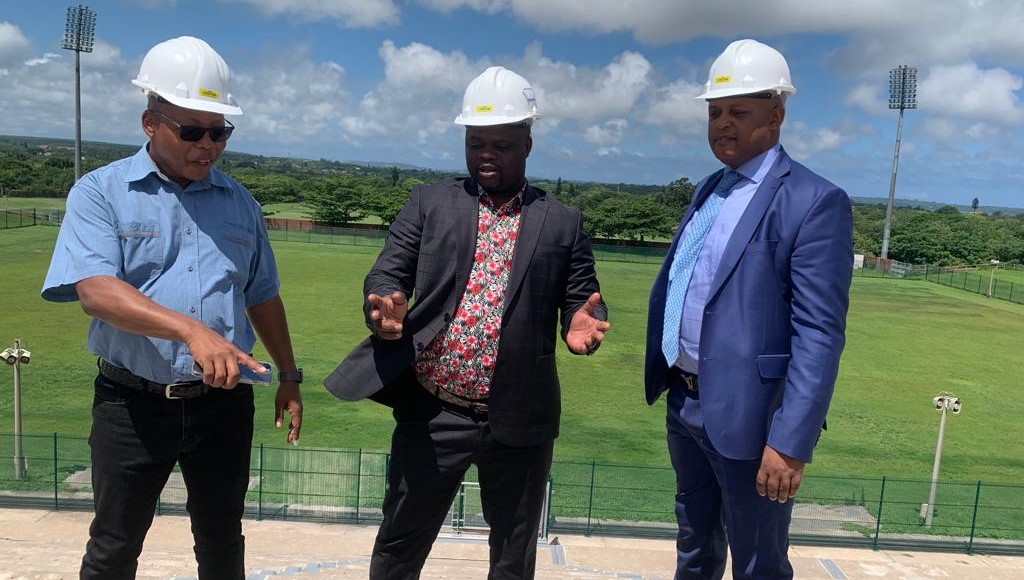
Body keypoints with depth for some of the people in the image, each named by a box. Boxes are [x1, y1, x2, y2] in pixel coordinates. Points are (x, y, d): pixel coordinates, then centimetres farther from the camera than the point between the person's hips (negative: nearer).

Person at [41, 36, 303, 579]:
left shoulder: (239, 203, 7)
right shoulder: (99, 193, -5)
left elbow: (262, 298, 14)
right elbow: (95, 290, -21)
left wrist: (289, 376, 14)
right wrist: (191, 329, -34)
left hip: (224, 402, 3)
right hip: (133, 403, -2)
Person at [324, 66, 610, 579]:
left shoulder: (563, 222, 5)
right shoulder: (428, 203, 6)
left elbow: (582, 300, 5)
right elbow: (387, 273, 1)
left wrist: (583, 322, -18)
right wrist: (384, 307, -22)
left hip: (519, 421, 0)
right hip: (432, 413, 1)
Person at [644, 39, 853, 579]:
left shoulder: (816, 202, -15)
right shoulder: (708, 188, 10)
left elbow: (819, 335, -20)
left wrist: (790, 442, -23)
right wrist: (663, 374, 12)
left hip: (747, 417, -7)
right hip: (684, 403, 7)